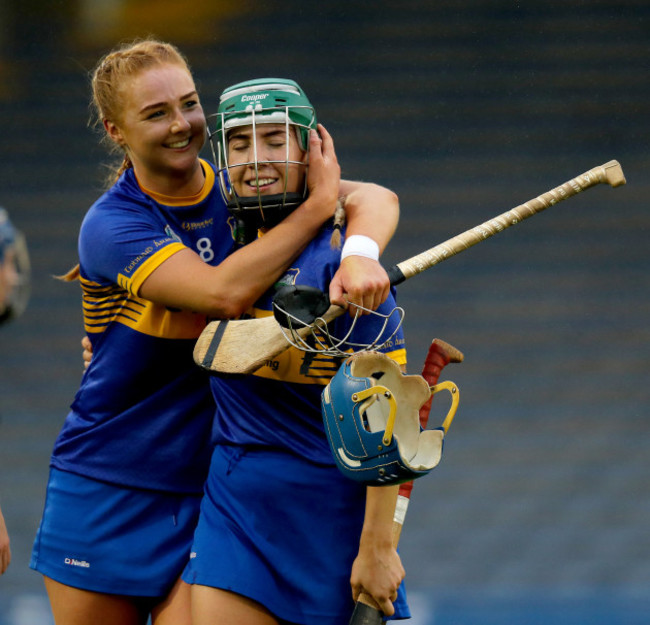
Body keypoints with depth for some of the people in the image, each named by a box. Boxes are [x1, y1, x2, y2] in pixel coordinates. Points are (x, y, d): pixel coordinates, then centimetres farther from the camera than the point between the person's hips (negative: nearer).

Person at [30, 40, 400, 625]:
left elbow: (375, 198, -11)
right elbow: (223, 292, -28)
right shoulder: (110, 226, -13)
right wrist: (317, 204, -22)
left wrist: (360, 254, -33)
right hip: (103, 485, -2)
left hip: (210, 488, 2)